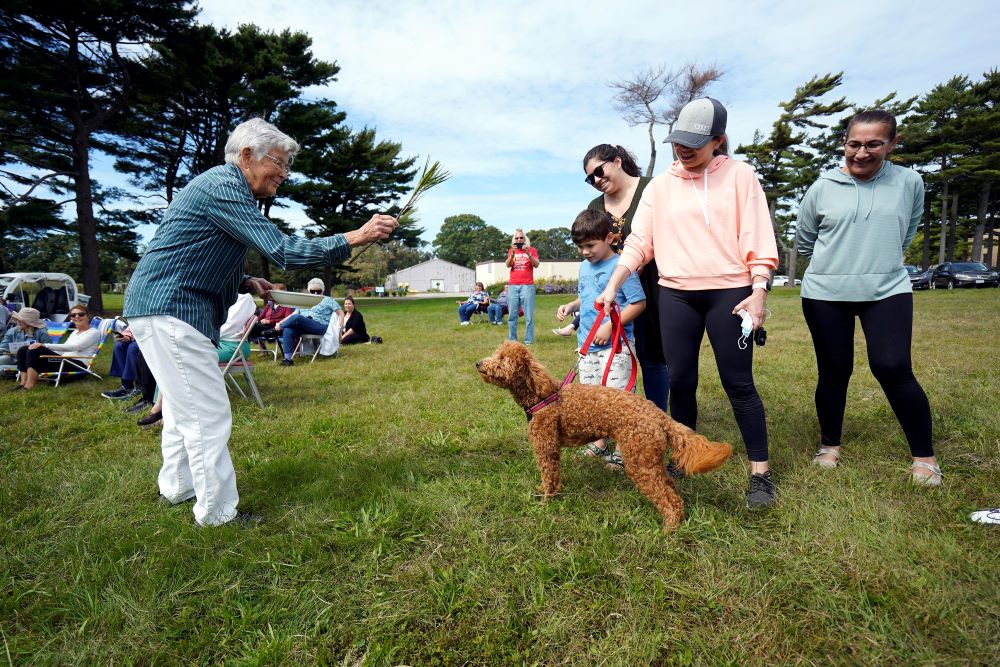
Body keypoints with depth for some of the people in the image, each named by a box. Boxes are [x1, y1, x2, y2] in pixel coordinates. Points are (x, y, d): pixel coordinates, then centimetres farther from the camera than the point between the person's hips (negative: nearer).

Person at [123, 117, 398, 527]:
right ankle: (217, 513, 5)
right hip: (170, 311, -11)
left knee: (184, 407, 21)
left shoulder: (227, 188, 16)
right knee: (209, 414, -7)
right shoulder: (223, 187, -16)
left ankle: (177, 489, 36)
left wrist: (247, 283, 7)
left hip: (165, 308, 11)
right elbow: (281, 250, -25)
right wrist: (355, 238, -25)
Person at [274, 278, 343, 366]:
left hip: (321, 327, -5)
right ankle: (288, 359, -31)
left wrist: (340, 328, -10)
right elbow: (293, 314, 19)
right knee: (288, 330, -30)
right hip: (303, 326, 5)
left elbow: (341, 313, 6)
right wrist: (280, 323, 3)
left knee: (296, 318, -31)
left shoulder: (328, 300, 14)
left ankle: (276, 330, -7)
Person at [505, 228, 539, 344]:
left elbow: (536, 265, -4)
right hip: (513, 286, 3)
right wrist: (512, 254, -15)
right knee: (512, 315, 2)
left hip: (527, 286, -2)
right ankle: (512, 339, 7)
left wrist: (528, 253, -17)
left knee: (529, 315, -5)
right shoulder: (511, 250, 16)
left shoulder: (531, 250, 9)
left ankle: (529, 340, -2)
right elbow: (508, 265, 1)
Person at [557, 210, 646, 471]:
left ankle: (621, 450, 7)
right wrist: (571, 305, 6)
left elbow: (638, 303, -13)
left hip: (615, 344, -8)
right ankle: (599, 444, 28)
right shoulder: (585, 267, 12)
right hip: (587, 343, 8)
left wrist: (609, 326, -20)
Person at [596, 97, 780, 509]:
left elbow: (757, 238, -2)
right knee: (680, 382, 7)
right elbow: (639, 242, 5)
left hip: (729, 292, -2)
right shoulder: (660, 185, 9)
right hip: (675, 294, 3)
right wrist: (611, 288, -3)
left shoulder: (739, 175, 2)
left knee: (738, 383, 0)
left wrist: (758, 293, -12)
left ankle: (761, 474, 11)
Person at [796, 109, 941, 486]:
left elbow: (906, 235, 19)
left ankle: (924, 457, 9)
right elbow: (804, 242, 13)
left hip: (888, 290, 0)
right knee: (834, 372, 6)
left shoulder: (910, 182, 3)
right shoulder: (823, 188, 0)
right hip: (825, 294, 0)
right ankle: (829, 444, 26)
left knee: (893, 369, -10)